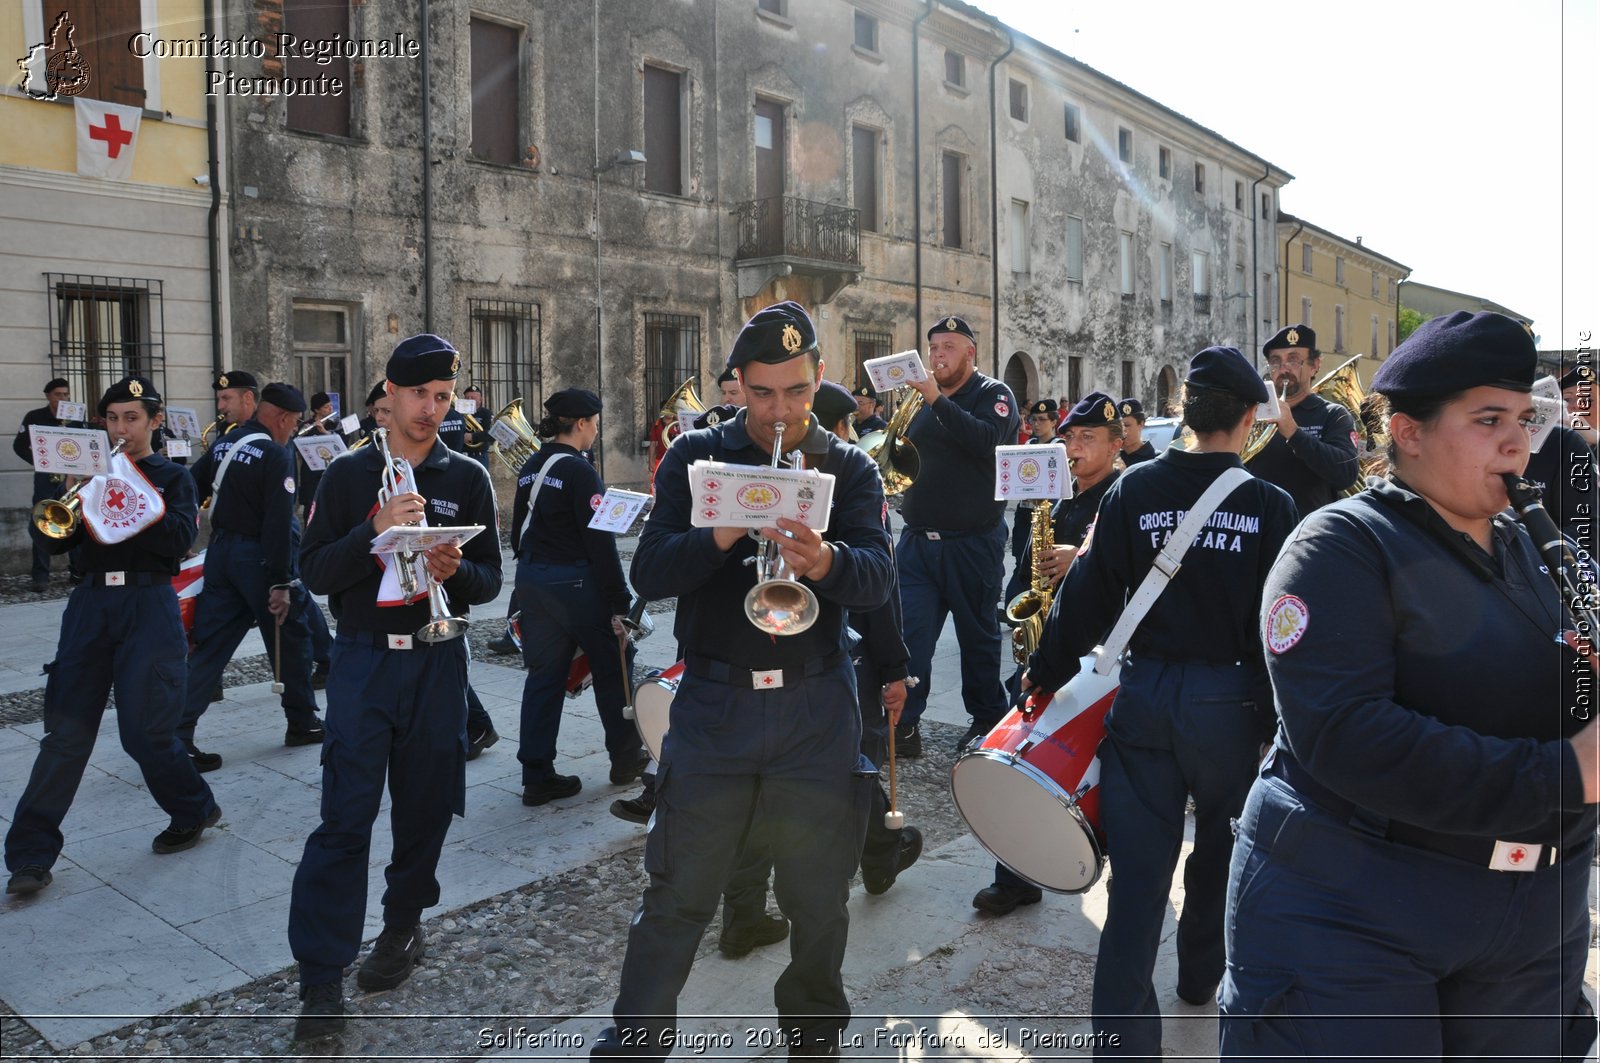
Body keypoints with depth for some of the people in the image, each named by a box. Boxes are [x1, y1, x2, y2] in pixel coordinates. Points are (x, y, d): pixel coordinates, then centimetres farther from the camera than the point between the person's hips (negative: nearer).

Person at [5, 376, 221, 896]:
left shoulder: (172, 478, 6)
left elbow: (179, 541, -11)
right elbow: (55, 540, 6)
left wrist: (133, 499, -19)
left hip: (148, 605, -3)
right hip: (91, 602, 3)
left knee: (145, 731, -3)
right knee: (66, 731, 0)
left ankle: (194, 811, 22)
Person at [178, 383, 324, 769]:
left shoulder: (223, 445, 8)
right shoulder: (277, 455, -15)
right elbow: (278, 523, -20)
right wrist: (281, 582, -19)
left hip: (220, 552, 7)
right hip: (258, 558, -7)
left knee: (209, 645, 7)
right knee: (291, 638, 11)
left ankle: (178, 735, 3)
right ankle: (303, 723, 23)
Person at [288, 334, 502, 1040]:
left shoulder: (468, 479, 6)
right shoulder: (349, 473, 4)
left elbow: (490, 579, 4)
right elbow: (315, 571, -3)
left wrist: (456, 570, -18)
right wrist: (376, 531, -19)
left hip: (437, 660, 1)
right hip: (363, 657, -1)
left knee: (424, 807, 9)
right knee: (345, 817, -5)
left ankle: (404, 923, 31)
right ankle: (321, 978, 3)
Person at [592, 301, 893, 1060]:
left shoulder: (850, 469, 5)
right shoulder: (696, 458, 3)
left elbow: (877, 577, -11)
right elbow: (649, 574, -7)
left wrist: (826, 561, -33)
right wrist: (719, 536, -25)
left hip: (816, 710, 1)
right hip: (713, 703, -1)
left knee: (818, 897, 12)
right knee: (678, 894, 6)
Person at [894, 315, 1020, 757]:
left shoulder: (993, 394, -2)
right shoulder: (923, 400, 15)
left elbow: (986, 440, -23)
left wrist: (937, 399, -25)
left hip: (973, 542, -4)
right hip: (918, 539, 4)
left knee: (979, 635, 9)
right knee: (909, 631, -5)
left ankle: (987, 720, 25)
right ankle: (903, 724, -2)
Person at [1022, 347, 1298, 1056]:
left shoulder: (1135, 488, -3)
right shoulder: (1271, 506, -5)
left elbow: (1089, 593, -3)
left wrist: (1047, 671, 7)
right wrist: (1284, 716, 5)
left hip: (1144, 695, 1)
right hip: (1233, 700, 0)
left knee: (1139, 870, 4)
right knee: (1224, 845, 24)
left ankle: (1123, 1034, 7)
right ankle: (1202, 972, 44)